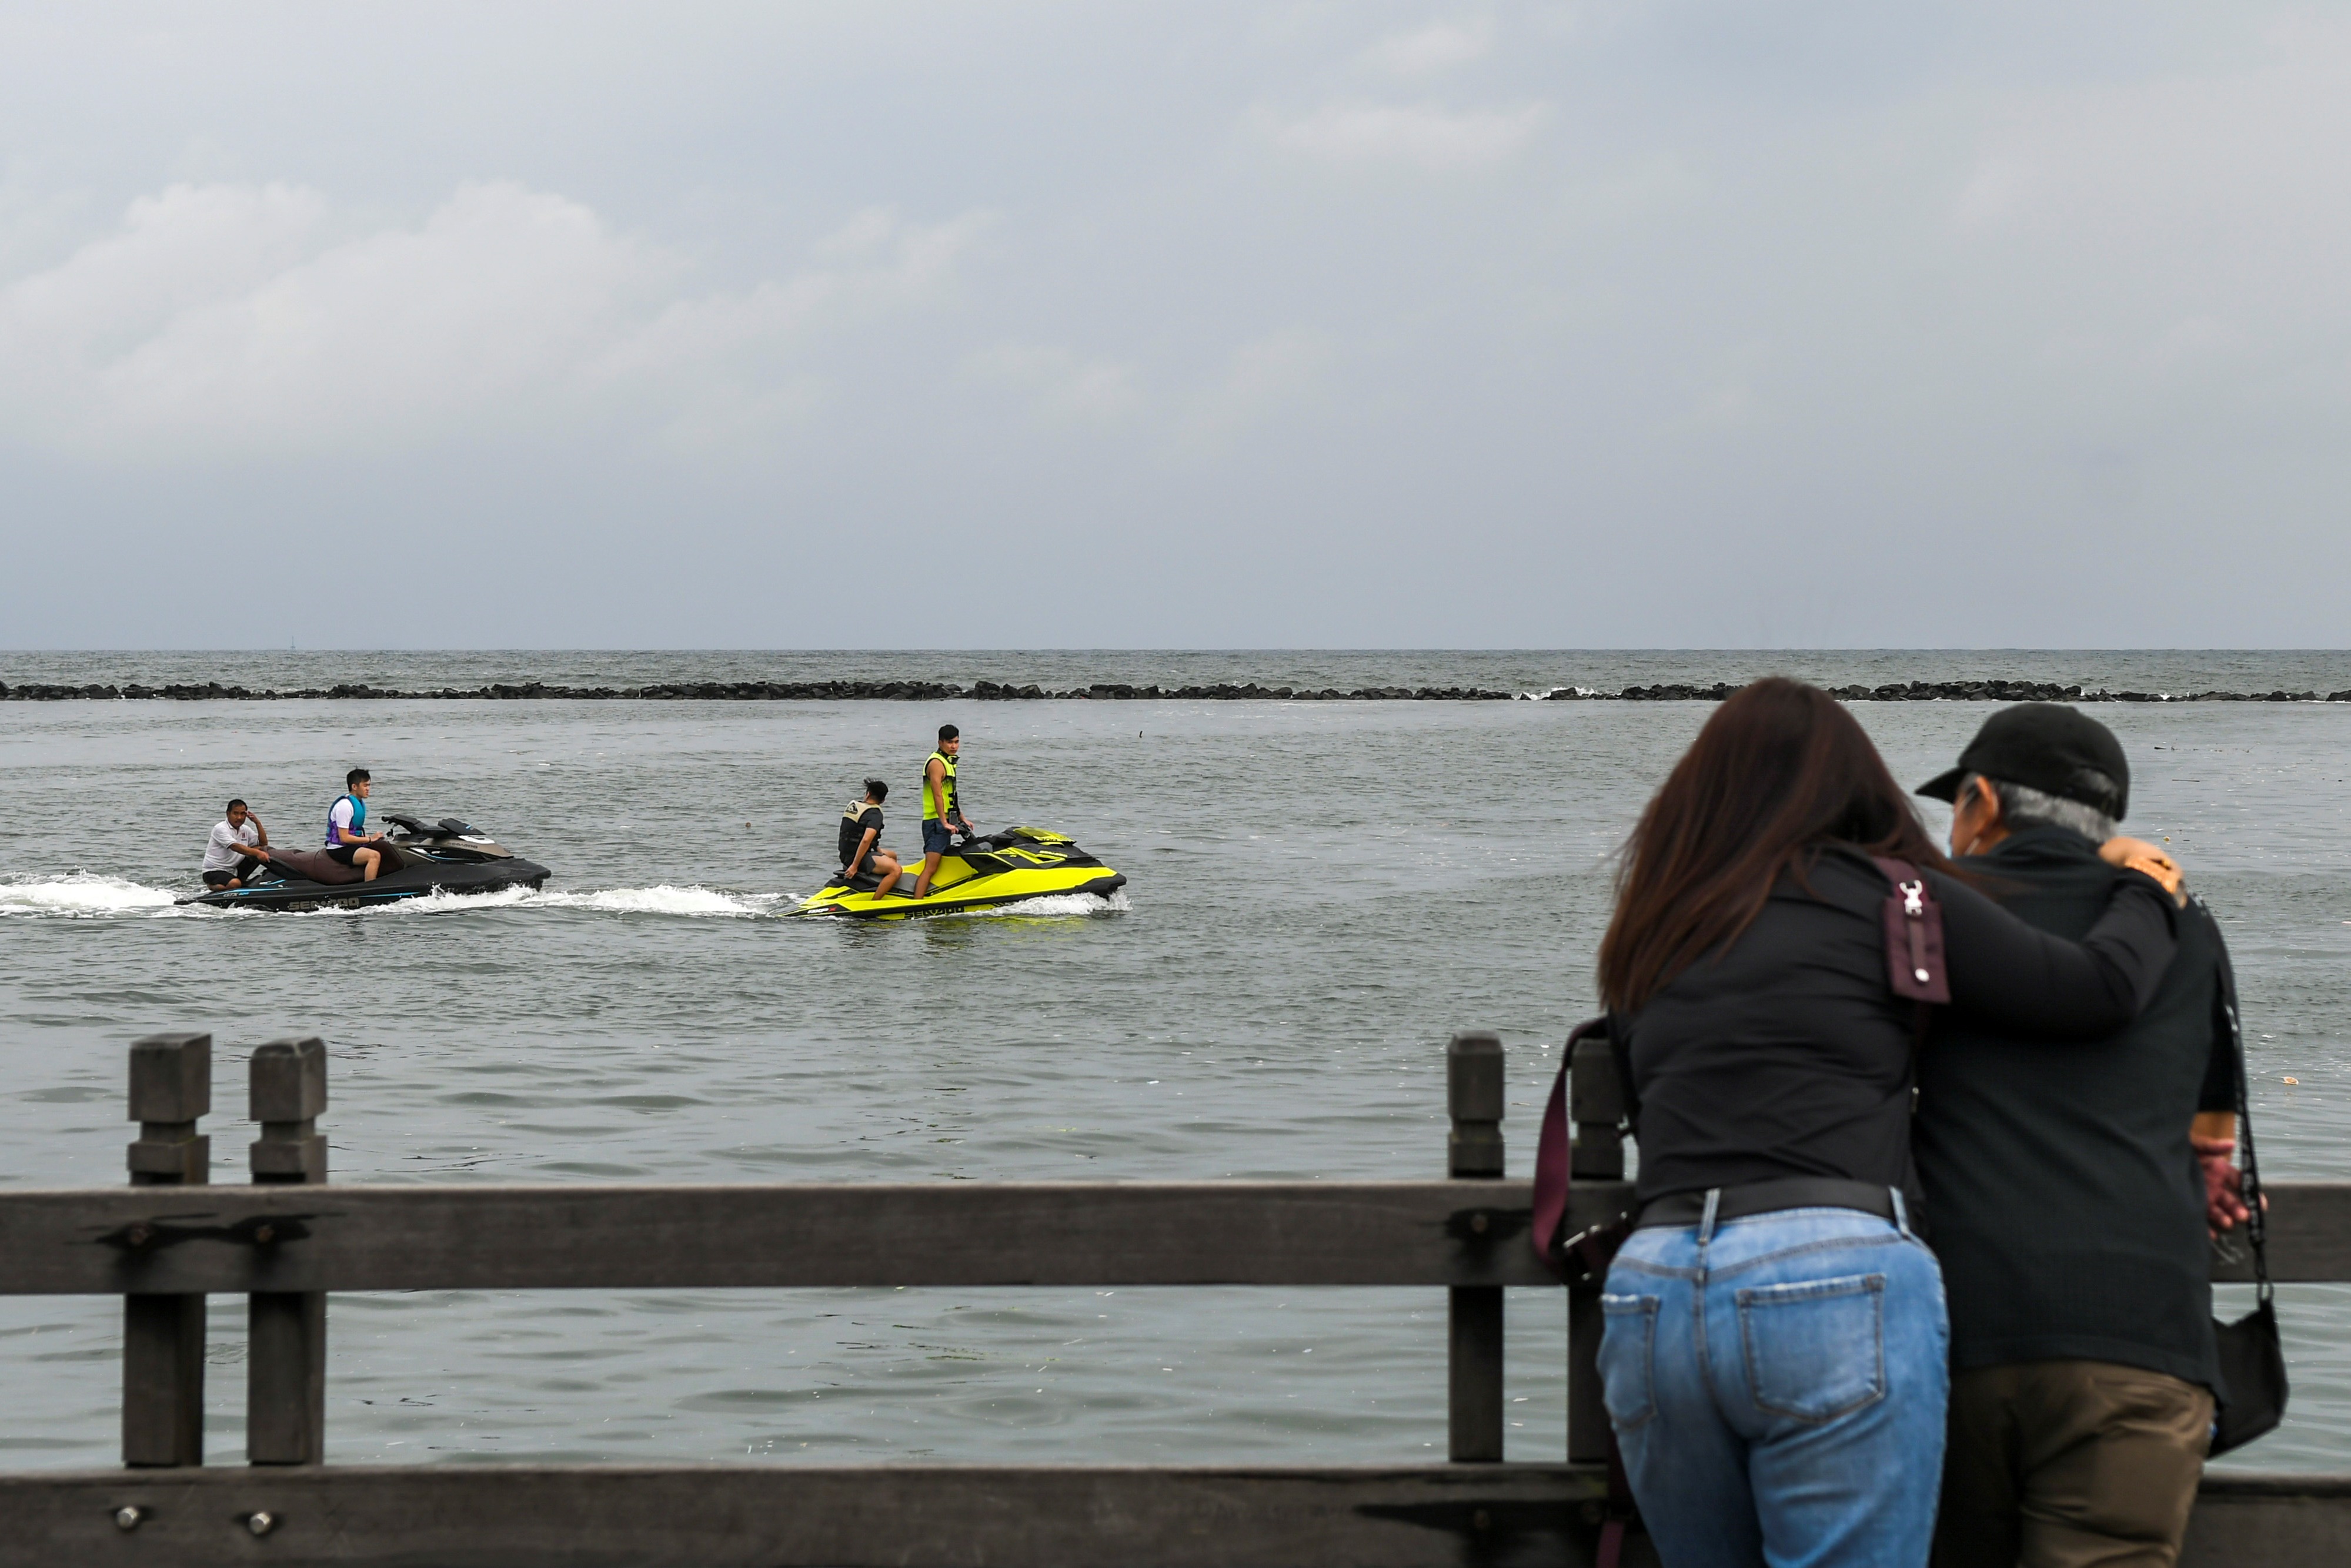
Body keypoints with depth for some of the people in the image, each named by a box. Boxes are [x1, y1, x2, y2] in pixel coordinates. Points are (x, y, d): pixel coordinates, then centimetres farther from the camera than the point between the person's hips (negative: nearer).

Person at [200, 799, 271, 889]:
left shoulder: (245, 830, 11)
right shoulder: (220, 828, -13)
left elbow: (264, 843, 8)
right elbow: (235, 847, -28)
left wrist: (257, 823, -3)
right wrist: (257, 853, -40)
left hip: (235, 870, 7)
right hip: (214, 872, -7)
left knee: (262, 849, -7)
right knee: (235, 884, -39)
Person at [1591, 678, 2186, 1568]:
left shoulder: (1646, 940, 21)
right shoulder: (1885, 894, 6)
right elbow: (2101, 989, 6)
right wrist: (2144, 892, 27)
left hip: (1651, 1290, 5)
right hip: (1838, 1282, -5)